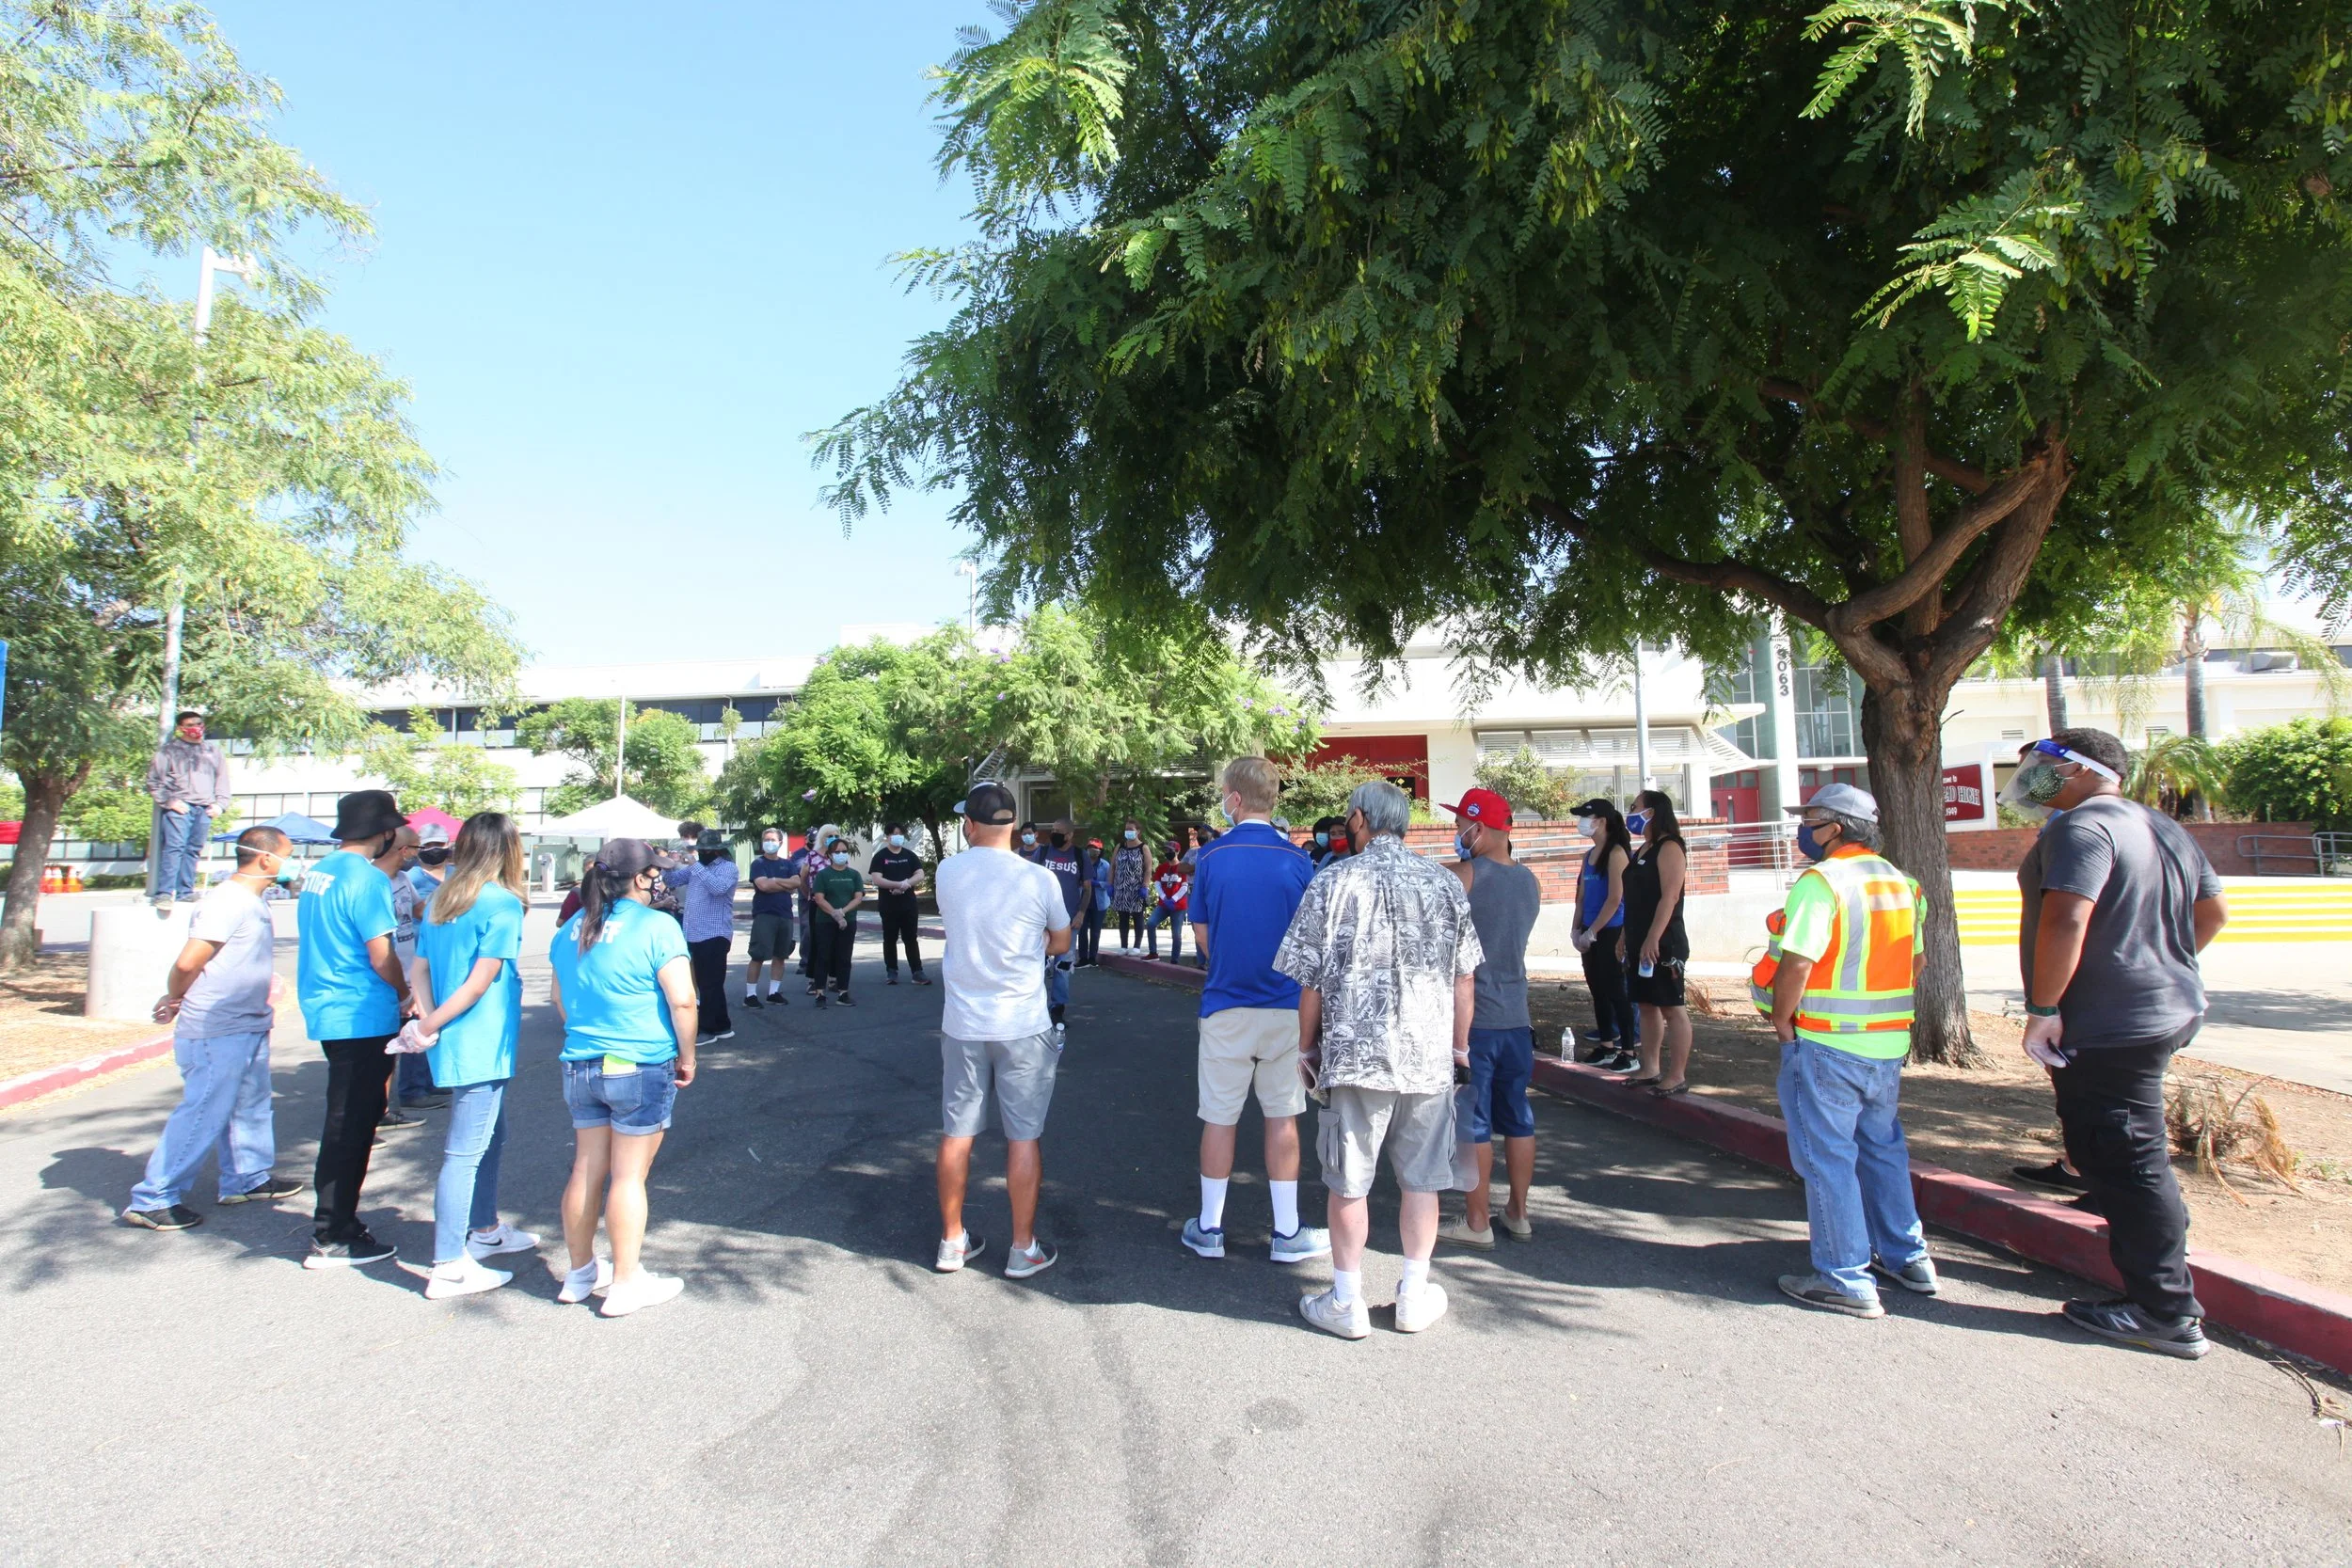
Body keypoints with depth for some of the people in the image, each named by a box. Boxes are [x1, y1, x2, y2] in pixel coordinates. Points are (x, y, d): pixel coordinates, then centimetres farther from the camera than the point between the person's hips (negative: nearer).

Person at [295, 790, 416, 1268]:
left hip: (327, 1012, 9)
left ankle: (336, 1223, 29)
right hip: (362, 1018, -9)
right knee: (350, 1126, -1)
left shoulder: (318, 872, 10)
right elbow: (381, 958, -18)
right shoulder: (367, 878, -18)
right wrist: (406, 995, -1)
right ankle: (332, 1239, 7)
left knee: (347, 1122, 19)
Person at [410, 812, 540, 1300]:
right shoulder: (502, 904, -15)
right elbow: (480, 983, -18)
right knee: (465, 1152, -2)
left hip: (452, 1043, 8)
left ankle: (485, 1231, 36)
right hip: (481, 1046, -8)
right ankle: (448, 1267, 4)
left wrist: (428, 1018, -5)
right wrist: (431, 1025, -9)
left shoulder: (440, 900, 9)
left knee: (490, 1136, 22)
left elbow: (419, 970, 7)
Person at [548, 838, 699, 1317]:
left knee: (586, 1170, 16)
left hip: (579, 1066, 6)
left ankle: (580, 1272, 30)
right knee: (628, 1175, 2)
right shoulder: (656, 926, -14)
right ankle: (625, 1284, 13)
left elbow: (559, 997, 19)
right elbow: (682, 1001, -17)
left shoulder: (571, 929, 8)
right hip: (641, 1068, -6)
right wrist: (687, 1056, -5)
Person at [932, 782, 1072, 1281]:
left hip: (962, 1024, 3)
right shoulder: (1038, 878, -10)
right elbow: (1061, 943, 4)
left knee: (957, 1133, 13)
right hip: (1023, 1027, -2)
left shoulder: (948, 872, -4)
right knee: (1023, 1137, 6)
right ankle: (1023, 1249, 15)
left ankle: (952, 1241, 24)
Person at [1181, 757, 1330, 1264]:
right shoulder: (1296, 860, -6)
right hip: (1285, 1007, 0)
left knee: (1219, 1118, 10)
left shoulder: (1211, 857, -6)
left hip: (1225, 1007, 0)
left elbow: (1202, 937, 2)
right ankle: (1287, 1233, 17)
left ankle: (1209, 1228, 21)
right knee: (1282, 1118, 10)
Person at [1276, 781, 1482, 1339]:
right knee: (1421, 1178, 14)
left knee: (1349, 1182, 8)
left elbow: (1310, 980, -4)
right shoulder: (1445, 884, 3)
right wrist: (1459, 1044, 18)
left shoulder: (1333, 882, -5)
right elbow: (1464, 978, 6)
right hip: (1429, 1056, 3)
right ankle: (1415, 1295, 24)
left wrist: (1308, 1047, 8)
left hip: (1353, 1052, -2)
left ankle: (1346, 1302, 17)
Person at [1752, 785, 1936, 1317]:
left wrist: (1782, 1020, -10)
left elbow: (1796, 963, -24)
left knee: (1826, 1157, 2)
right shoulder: (1898, 882, 9)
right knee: (1883, 1148, 22)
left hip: (1826, 1045, -8)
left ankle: (1846, 1281, 8)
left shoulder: (1820, 881, -17)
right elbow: (1915, 959, 15)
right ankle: (1907, 1258, 32)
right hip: (1890, 1042, 8)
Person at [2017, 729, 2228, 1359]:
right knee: (2134, 1154, 26)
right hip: (2173, 1010, 10)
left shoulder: (2083, 828, -17)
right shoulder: (2168, 830, 14)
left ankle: (2167, 1313, 5)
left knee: (2126, 1163, -2)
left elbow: (2065, 920, -29)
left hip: (2109, 1025, -10)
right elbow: (2213, 914, 23)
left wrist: (2043, 1009, -23)